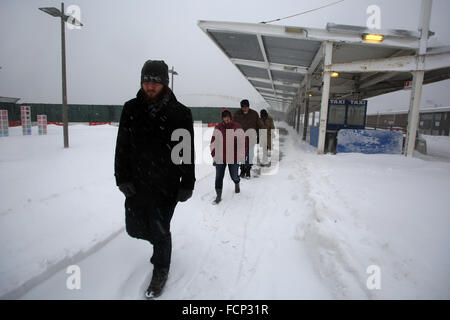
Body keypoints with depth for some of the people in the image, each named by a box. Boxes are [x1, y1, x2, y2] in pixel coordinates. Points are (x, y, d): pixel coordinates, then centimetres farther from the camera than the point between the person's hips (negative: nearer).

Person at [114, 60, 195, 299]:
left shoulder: (180, 113, -9)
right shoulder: (131, 109, 0)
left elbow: (188, 152, -7)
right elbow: (122, 146, 3)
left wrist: (187, 184, -7)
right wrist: (122, 178, -2)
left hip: (166, 186, -4)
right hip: (136, 184, 4)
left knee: (160, 231, 5)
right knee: (135, 228, 19)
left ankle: (160, 271, 31)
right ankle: (160, 240, 52)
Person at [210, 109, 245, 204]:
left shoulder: (237, 128, -5)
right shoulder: (217, 128, 0)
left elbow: (242, 143, -2)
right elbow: (213, 143, 6)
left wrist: (242, 157, -5)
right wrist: (214, 156, 4)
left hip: (233, 158, -1)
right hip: (220, 158, 1)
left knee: (234, 176, 10)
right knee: (219, 177, 1)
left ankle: (237, 183, 46)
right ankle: (218, 195, 14)